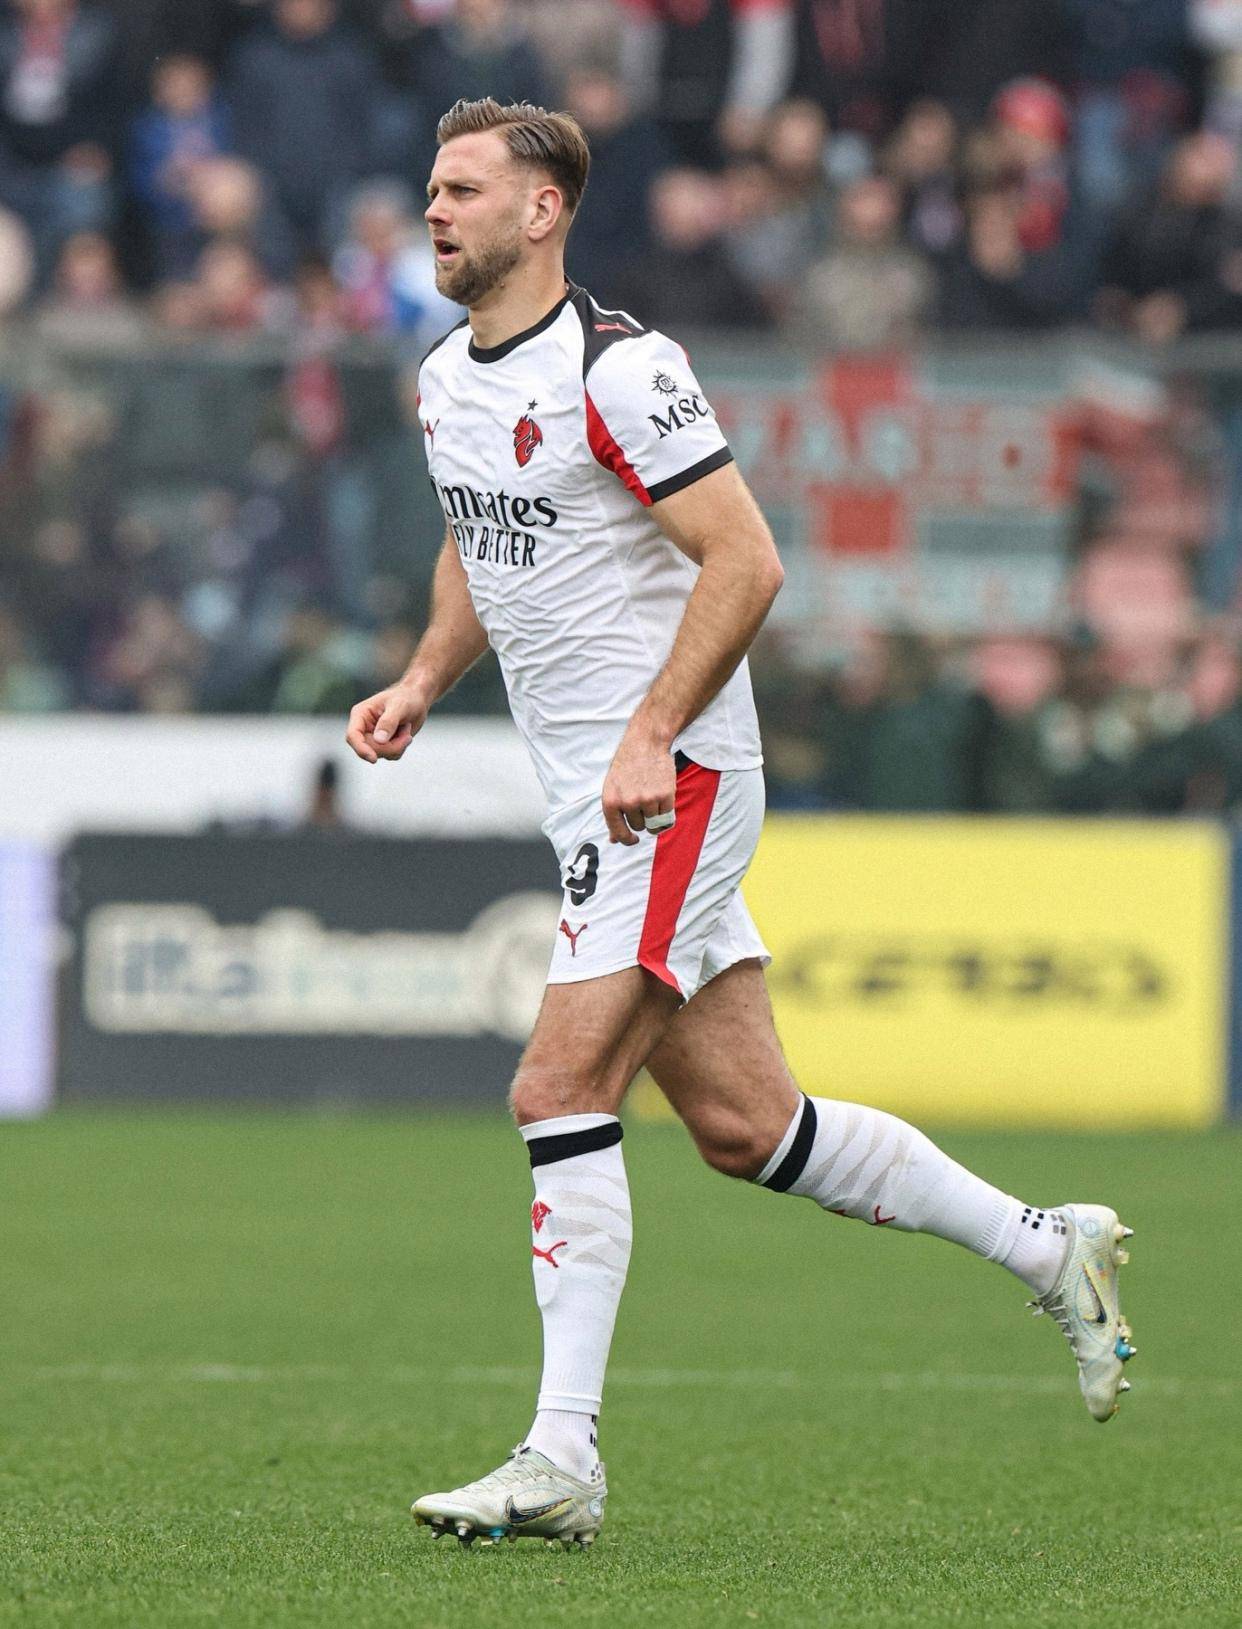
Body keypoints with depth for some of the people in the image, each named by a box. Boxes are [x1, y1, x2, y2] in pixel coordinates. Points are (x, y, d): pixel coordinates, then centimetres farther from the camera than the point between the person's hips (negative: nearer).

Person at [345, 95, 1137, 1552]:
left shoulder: (615, 370, -15)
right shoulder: (446, 381, 12)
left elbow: (745, 561, -17)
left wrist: (651, 737, -24)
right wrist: (422, 685, 11)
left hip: (669, 787, -9)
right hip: (591, 801, 9)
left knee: (559, 1091, -15)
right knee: (741, 1123, 9)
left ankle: (561, 1464, -13)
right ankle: (1043, 1247, 24)